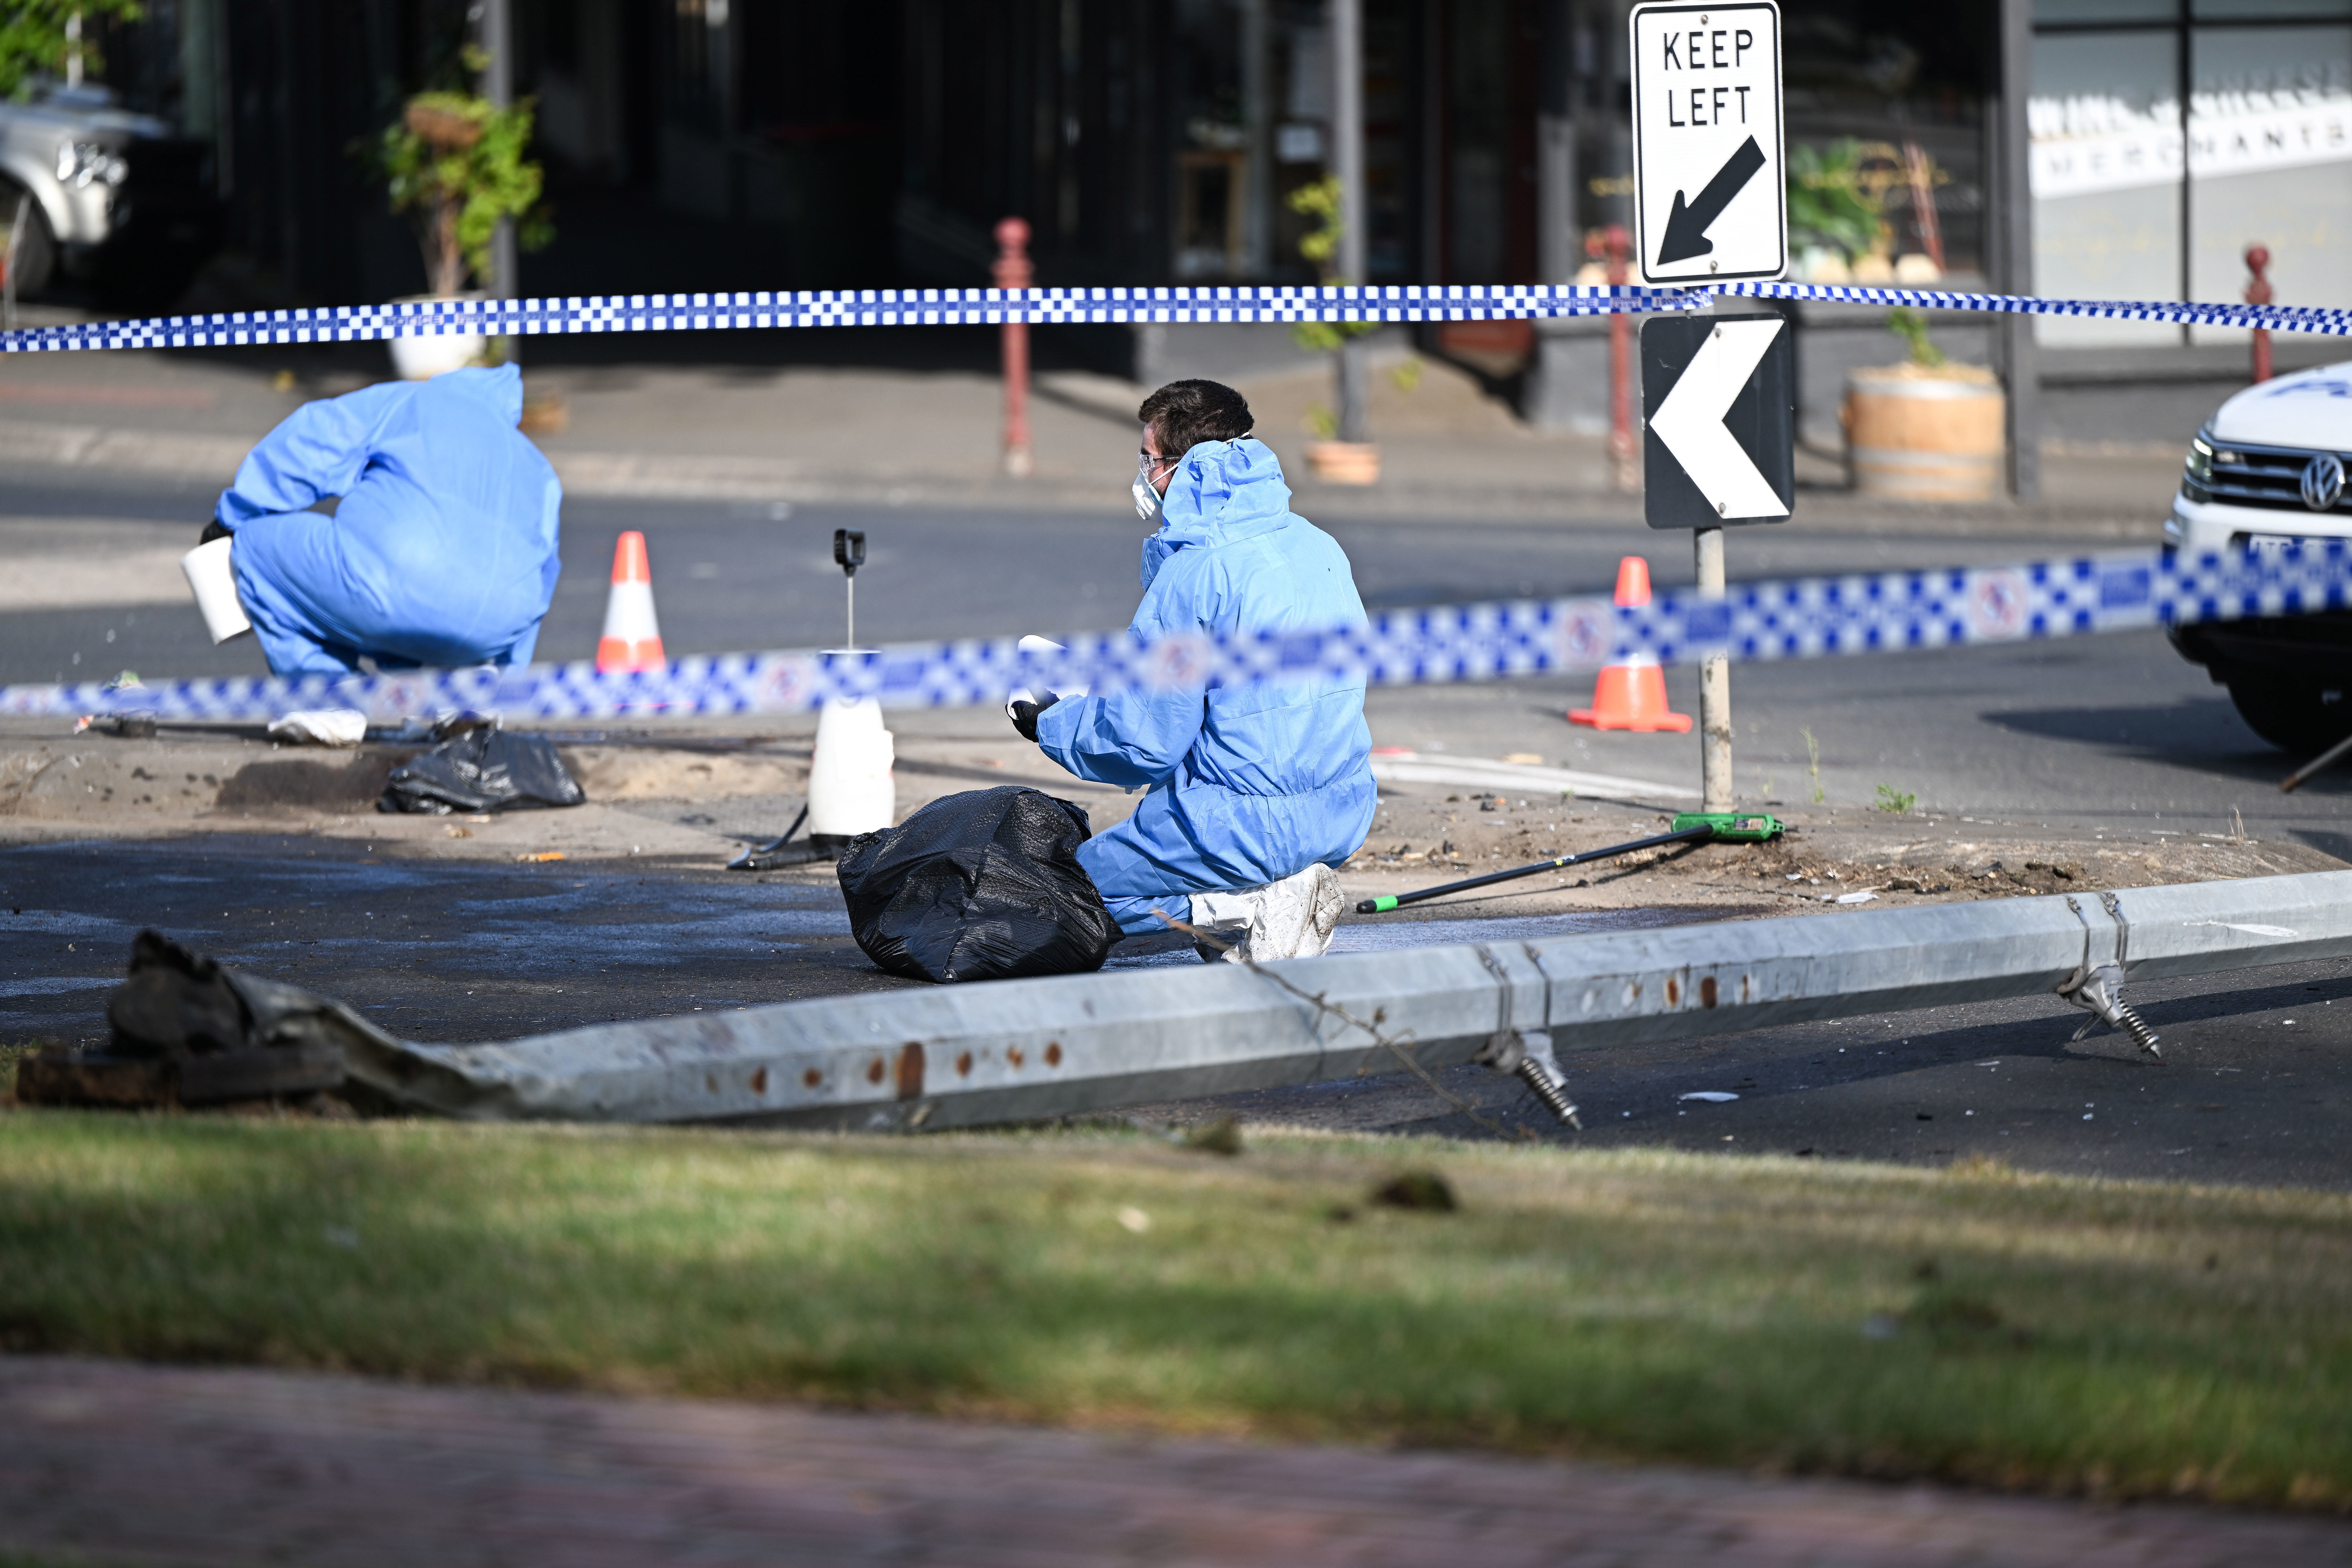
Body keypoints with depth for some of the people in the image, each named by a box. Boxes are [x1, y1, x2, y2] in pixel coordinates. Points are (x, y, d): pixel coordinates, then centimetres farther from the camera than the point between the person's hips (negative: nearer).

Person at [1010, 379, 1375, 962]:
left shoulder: (1194, 572, -17)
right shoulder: (1318, 547, 9)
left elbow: (1145, 743, -14)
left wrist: (1052, 727, 5)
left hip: (1249, 825, -8)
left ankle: (1257, 908, -8)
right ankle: (1278, 889, 6)